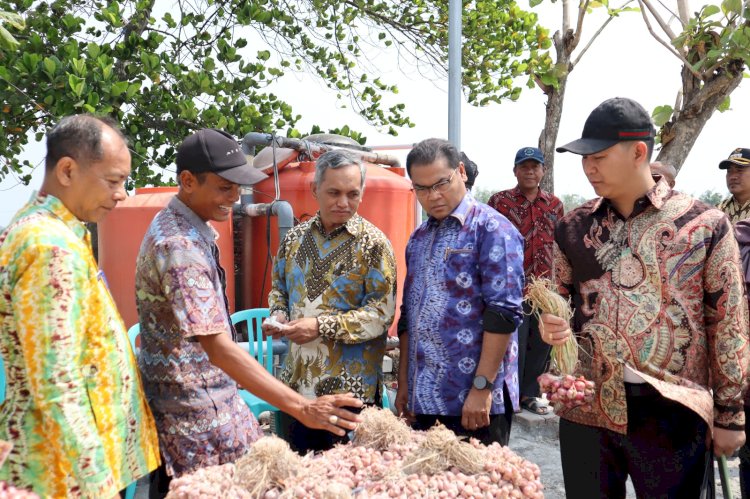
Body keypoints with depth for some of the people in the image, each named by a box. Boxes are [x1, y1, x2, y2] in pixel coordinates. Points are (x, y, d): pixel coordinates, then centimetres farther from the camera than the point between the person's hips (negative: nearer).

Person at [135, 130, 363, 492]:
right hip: (193, 414, -9)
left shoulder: (188, 227, 6)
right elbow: (217, 346, -32)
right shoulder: (179, 246, -25)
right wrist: (300, 407, -35)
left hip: (213, 395, 9)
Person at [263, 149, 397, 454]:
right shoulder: (295, 238, 7)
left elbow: (383, 312, -14)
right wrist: (278, 315, -3)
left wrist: (321, 326, -21)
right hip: (297, 382, 5)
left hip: (349, 385, -5)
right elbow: (279, 289, 19)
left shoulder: (373, 243, -8)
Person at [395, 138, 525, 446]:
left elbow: (504, 313, -16)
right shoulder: (418, 239, 13)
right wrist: (403, 383, 13)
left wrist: (482, 387, -19)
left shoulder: (492, 229, -9)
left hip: (475, 401, -6)